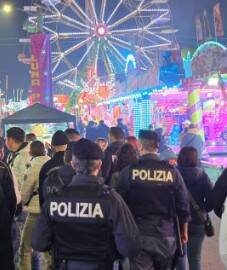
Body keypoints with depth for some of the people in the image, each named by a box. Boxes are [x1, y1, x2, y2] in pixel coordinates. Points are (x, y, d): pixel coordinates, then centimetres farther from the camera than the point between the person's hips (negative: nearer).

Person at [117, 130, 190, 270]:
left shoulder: (129, 171, -6)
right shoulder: (172, 172, -2)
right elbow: (183, 205, 1)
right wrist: (184, 231, 16)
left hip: (139, 235, -2)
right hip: (166, 235, 2)